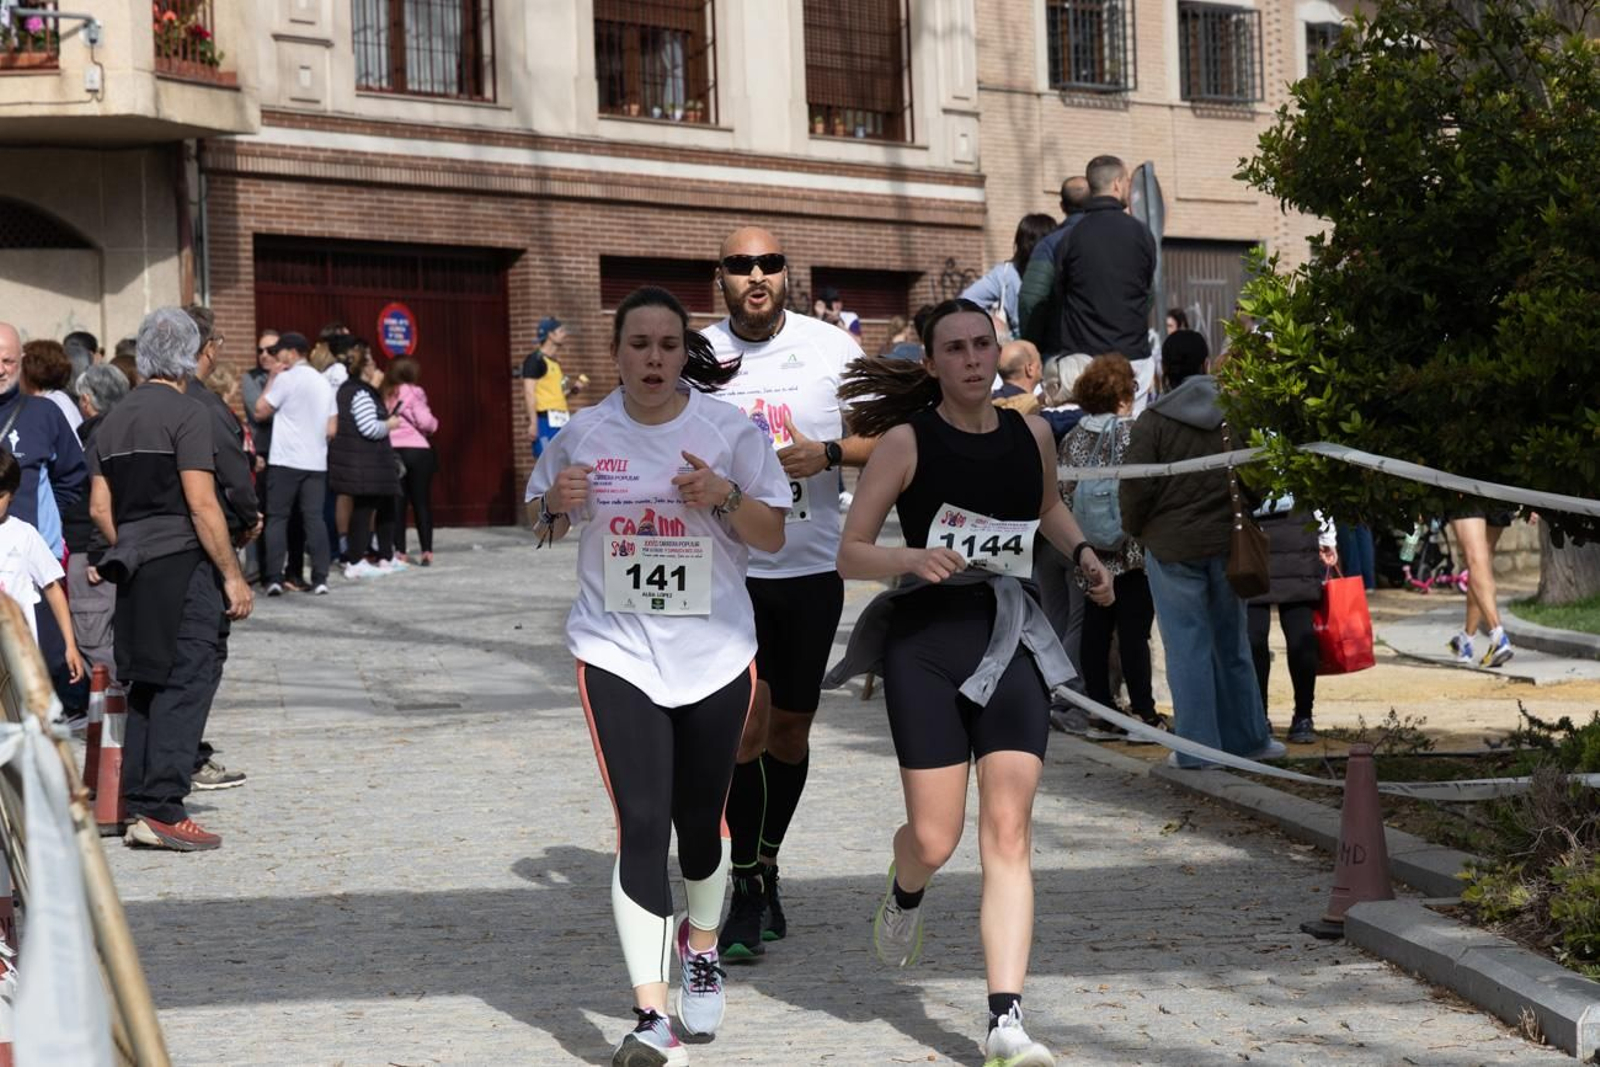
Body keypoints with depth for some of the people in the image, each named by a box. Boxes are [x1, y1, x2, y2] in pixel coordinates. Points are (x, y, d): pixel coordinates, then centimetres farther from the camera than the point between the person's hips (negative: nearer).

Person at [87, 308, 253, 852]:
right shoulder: (186, 413, -9)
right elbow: (202, 504, -14)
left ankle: (137, 805, 12)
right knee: (186, 682, -6)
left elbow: (99, 508, 13)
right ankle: (162, 810, -11)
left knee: (147, 684, 12)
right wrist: (233, 576, -10)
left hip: (135, 568, 8)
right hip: (183, 563, -7)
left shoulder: (115, 419, 14)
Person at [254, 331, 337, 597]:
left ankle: (275, 578, -5)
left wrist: (270, 380, 3)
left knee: (277, 518, 1)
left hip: (285, 460, -5)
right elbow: (331, 429, 12)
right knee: (314, 518, 5)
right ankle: (320, 578, -1)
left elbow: (260, 412, -4)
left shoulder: (286, 378, -7)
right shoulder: (323, 382, 13)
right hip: (316, 462, 5)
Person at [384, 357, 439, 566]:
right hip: (417, 450, -3)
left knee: (397, 503, 7)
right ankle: (426, 551, 3)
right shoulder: (413, 393, -5)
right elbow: (424, 421, -12)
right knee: (422, 502, 5)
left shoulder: (385, 395, 7)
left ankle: (400, 551, 5)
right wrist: (434, 425, 8)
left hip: (391, 451, 3)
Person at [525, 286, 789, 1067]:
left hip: (714, 652, 1)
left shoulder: (730, 431, -3)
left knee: (699, 818, 12)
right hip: (616, 651, -1)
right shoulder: (583, 433, 0)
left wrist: (725, 498, -19)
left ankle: (701, 951, 41)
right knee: (641, 824, -11)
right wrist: (556, 504, -9)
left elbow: (774, 535, 0)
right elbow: (542, 519, 14)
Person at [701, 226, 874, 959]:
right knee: (748, 719, -13)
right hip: (727, 565, -2)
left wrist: (827, 454, -14)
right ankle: (747, 889, -3)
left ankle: (765, 867, 30)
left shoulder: (833, 348, 0)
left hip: (812, 568, 2)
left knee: (790, 727, 11)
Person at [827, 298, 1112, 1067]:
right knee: (935, 840, -2)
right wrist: (913, 559, -23)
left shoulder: (1031, 435, 7)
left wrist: (1082, 553, 10)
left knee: (1008, 833, -8)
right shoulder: (907, 441, -5)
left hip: (1010, 639, 3)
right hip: (925, 639, -3)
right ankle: (905, 891, 38)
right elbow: (850, 554, -5)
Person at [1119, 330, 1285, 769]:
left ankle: (1196, 747, 1)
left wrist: (1135, 528, 6)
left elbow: (1136, 485, -12)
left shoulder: (1153, 421, -10)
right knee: (1231, 643, 14)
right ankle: (1245, 737, 22)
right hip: (1226, 541, 3)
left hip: (1172, 546, -3)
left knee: (1187, 646, 0)